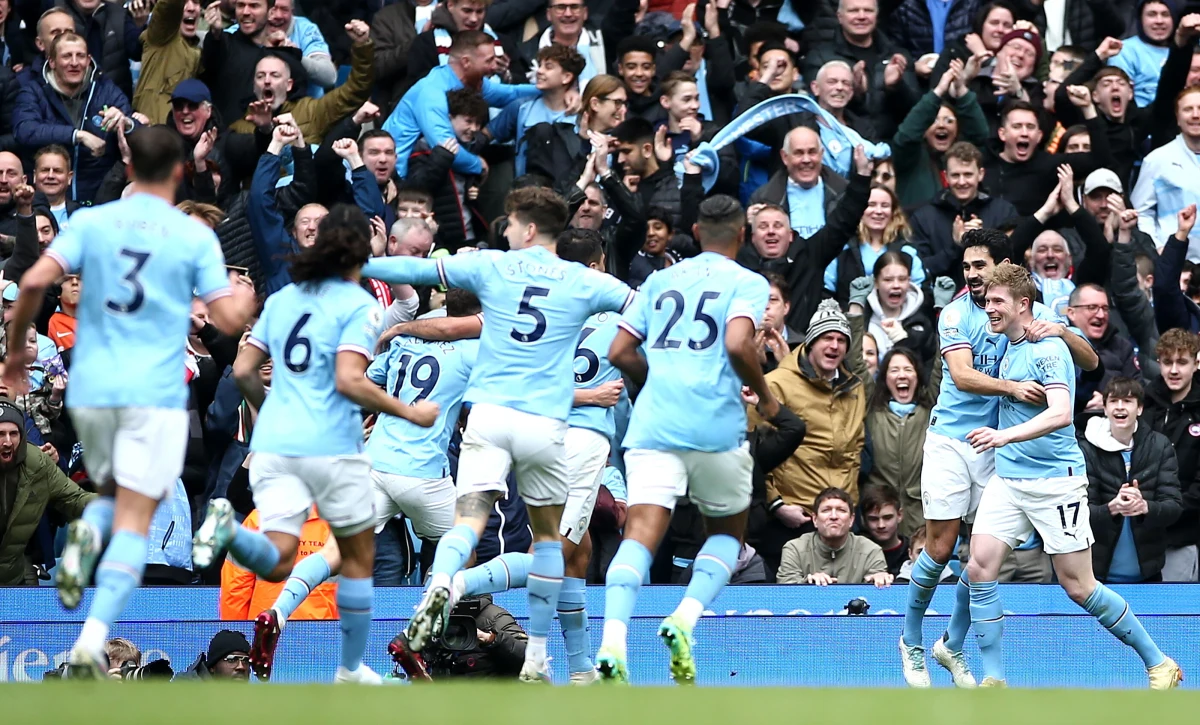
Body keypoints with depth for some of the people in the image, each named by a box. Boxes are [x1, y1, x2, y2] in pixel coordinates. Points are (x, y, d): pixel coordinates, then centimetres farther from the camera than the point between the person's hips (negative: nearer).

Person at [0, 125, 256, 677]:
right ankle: (93, 638, -21)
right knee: (134, 521, -4)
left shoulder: (90, 222, 4)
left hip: (91, 388, 3)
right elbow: (228, 320, -2)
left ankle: (86, 533, -10)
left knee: (113, 492, 25)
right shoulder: (195, 235, -1)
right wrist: (245, 300, 21)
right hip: (156, 393, -3)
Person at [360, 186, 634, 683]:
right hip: (545, 423, 1)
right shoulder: (583, 283, 7)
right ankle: (536, 656, 16)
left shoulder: (492, 266, 7)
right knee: (549, 534, 16)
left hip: (489, 415, -1)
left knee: (468, 520, -10)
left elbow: (417, 270, 11)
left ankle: (440, 584, -44)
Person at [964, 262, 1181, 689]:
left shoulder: (1047, 349, -14)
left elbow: (1060, 414, -28)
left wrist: (1006, 435, -38)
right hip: (1007, 476, 7)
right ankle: (993, 679, -5)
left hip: (1055, 479, -7)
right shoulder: (1009, 348, 10)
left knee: (1077, 586, -3)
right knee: (980, 568, -9)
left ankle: (1158, 664, 12)